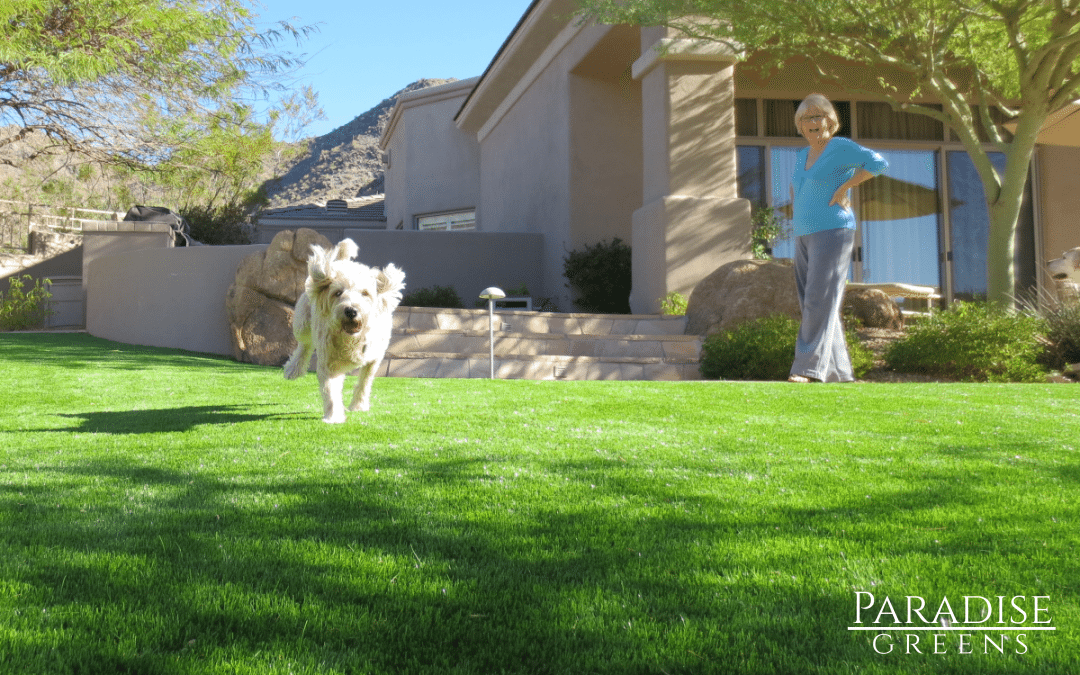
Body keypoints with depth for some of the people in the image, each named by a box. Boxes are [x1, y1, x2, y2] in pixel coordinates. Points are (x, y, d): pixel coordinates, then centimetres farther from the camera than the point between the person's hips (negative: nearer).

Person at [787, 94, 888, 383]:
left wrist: (845, 187, -14)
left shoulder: (840, 147, -5)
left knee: (820, 301, -14)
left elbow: (879, 163, -17)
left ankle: (809, 368, -16)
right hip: (804, 237, 9)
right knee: (811, 305, 6)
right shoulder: (802, 155, 17)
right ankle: (839, 372, 12)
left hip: (832, 232, -8)